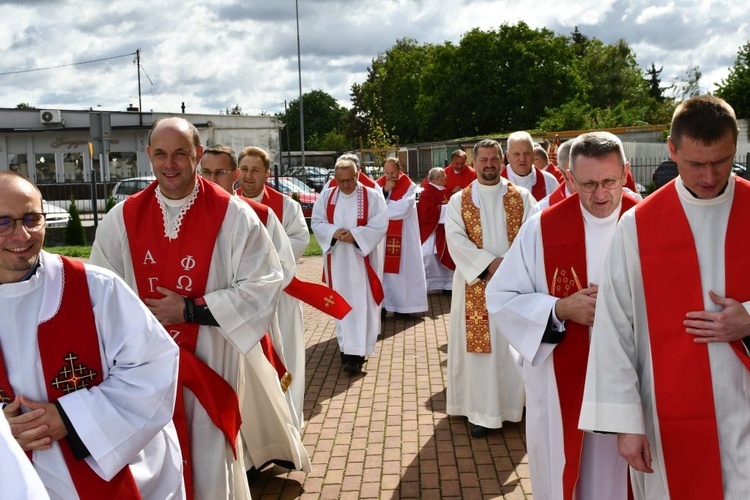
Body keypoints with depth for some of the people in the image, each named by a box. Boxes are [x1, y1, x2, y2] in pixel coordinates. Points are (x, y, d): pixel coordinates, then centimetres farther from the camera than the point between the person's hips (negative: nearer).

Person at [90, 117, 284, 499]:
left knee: (210, 467, 10)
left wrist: (191, 310, -16)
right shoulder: (120, 220, 1)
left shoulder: (233, 216, -8)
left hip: (210, 366, -2)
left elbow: (263, 286, -12)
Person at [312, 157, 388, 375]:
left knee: (361, 304, -6)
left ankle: (356, 353, -7)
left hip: (362, 258, -3)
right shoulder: (326, 196, 5)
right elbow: (317, 223, 2)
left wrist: (355, 234, -22)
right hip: (336, 259, 3)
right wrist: (334, 232, -18)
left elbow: (380, 225, -10)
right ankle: (347, 347, 21)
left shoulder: (372, 196, -5)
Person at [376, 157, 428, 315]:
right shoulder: (379, 185, 4)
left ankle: (404, 305, 9)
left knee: (404, 269, 2)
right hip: (384, 234, 3)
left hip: (403, 234, -3)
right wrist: (384, 191, -16)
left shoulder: (409, 186, -7)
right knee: (384, 269, 3)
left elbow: (403, 209, -19)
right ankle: (383, 303, 9)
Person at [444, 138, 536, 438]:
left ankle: (514, 403, 18)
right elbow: (455, 239, -8)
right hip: (476, 284, 0)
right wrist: (489, 263, -18)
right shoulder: (458, 200, 5)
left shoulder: (522, 197, 6)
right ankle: (483, 412, 8)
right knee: (480, 346, 1)